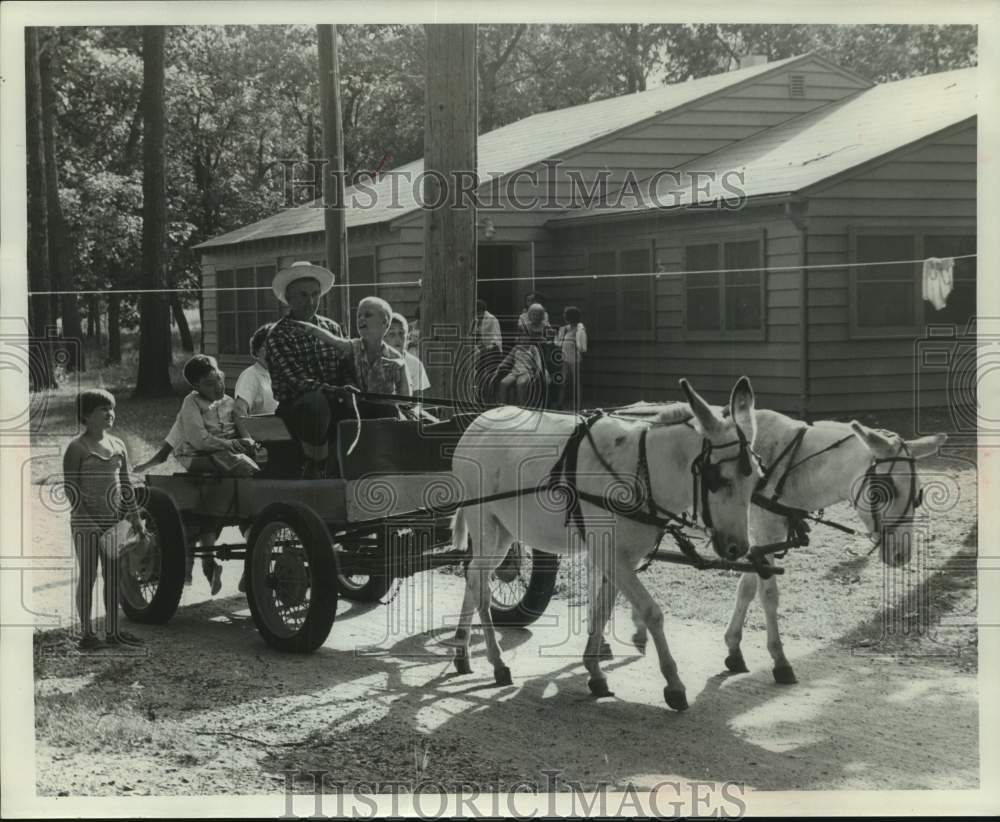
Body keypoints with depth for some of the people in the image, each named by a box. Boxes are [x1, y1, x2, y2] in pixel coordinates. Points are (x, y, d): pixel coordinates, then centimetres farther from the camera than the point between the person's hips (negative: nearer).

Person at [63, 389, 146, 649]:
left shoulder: (118, 446, 11)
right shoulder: (77, 448, -6)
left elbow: (126, 485, 15)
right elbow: (71, 488, -10)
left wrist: (135, 517, 10)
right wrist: (85, 518, -18)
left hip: (113, 520, 5)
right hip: (86, 522, -5)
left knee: (113, 576, 8)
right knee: (87, 577, -1)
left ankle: (113, 630, 15)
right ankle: (86, 632, 6)